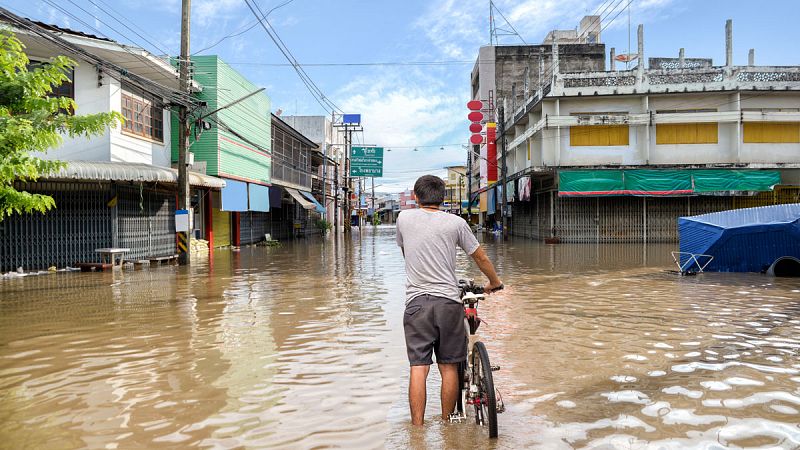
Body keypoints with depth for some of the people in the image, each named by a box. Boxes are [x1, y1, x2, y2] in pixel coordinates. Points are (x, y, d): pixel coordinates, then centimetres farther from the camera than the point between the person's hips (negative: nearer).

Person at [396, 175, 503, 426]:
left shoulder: (404, 218, 6)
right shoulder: (456, 222, 3)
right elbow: (480, 258, 11)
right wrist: (494, 282, 29)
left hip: (416, 301, 0)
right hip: (448, 301, 0)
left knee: (418, 368, 1)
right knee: (449, 367, 10)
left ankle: (417, 427, 3)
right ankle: (447, 424, 20)